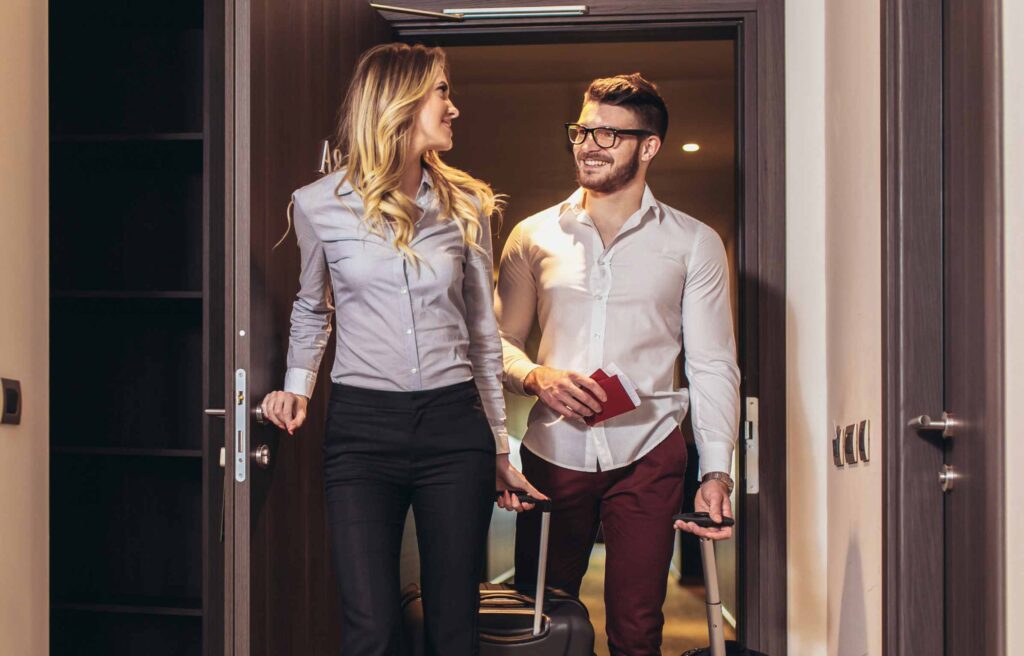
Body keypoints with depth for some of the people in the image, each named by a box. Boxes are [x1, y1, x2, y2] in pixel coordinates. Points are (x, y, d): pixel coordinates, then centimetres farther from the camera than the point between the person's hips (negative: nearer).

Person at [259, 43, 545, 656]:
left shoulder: (467, 204, 7)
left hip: (454, 424, 2)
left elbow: (483, 332, 13)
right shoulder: (321, 204, 2)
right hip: (361, 427, -2)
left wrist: (500, 448, 14)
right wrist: (298, 385, 2)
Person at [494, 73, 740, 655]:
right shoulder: (534, 236, 9)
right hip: (553, 450, 2)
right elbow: (501, 340, 13)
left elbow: (713, 366, 2)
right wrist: (537, 377, -10)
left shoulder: (694, 244, 5)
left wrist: (717, 473, -8)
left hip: (648, 454, -1)